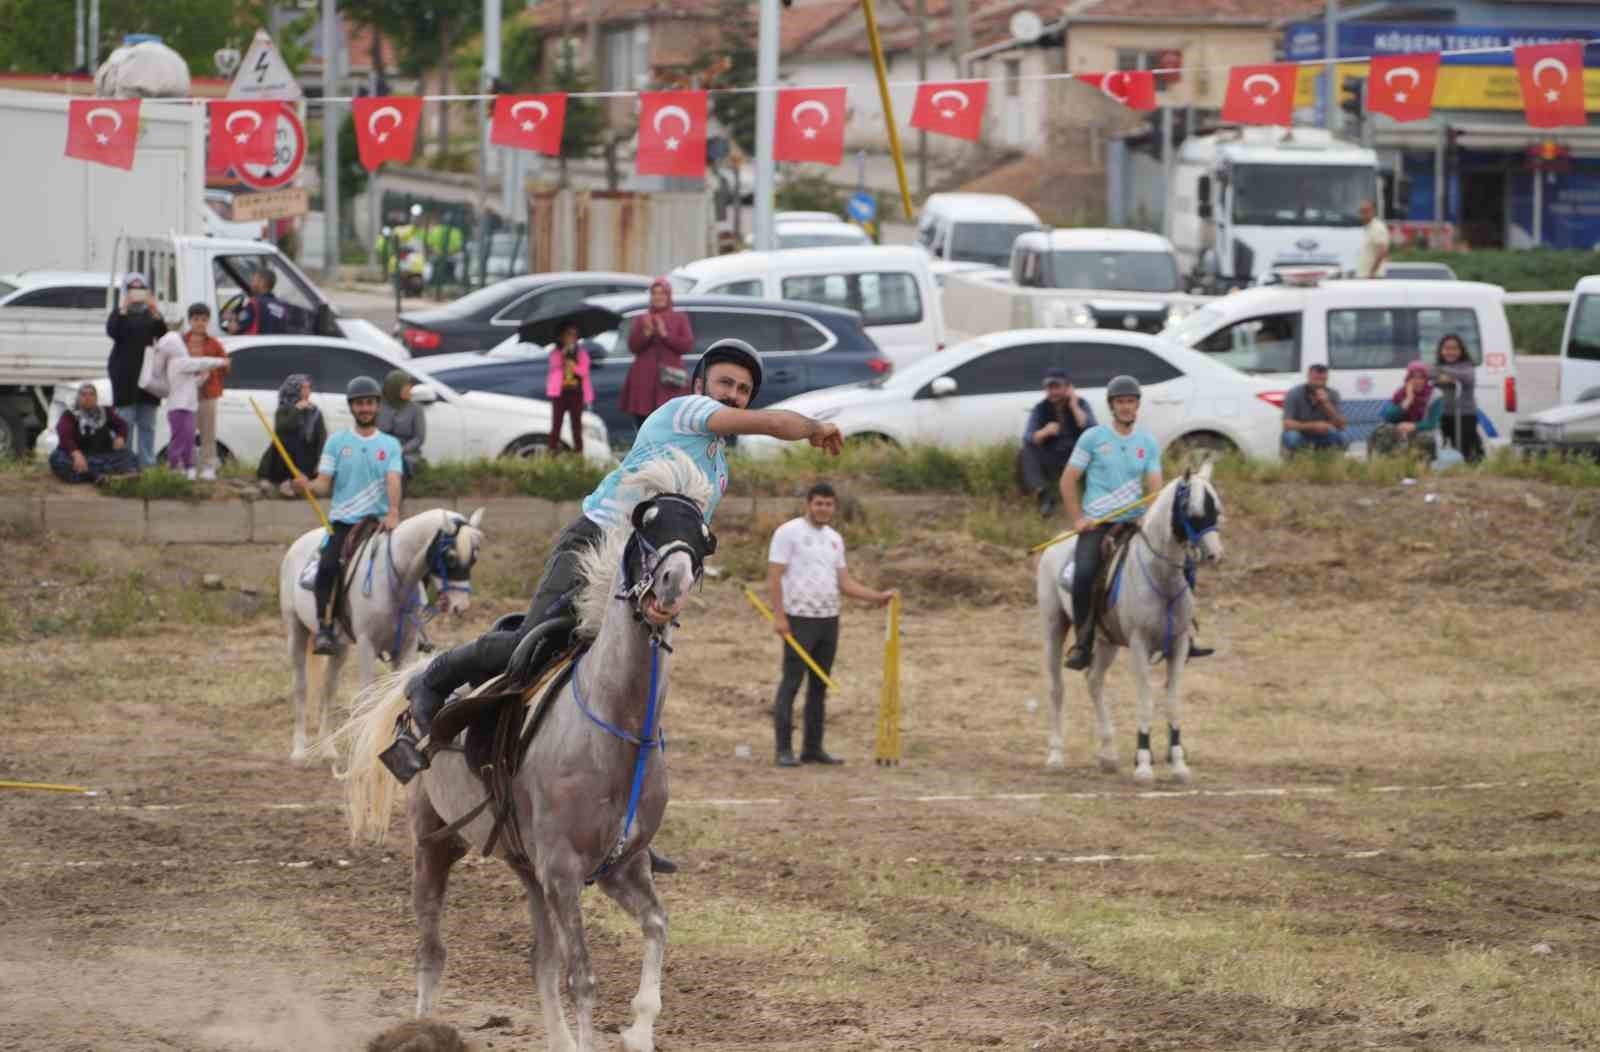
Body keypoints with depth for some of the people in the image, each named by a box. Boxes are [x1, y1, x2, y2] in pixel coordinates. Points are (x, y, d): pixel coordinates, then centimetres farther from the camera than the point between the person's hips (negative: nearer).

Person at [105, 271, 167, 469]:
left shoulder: (150, 314, 13)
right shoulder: (120, 313, 4)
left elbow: (162, 335, -1)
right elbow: (112, 332, -14)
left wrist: (156, 315, -15)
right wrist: (123, 310, -23)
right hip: (125, 371, -4)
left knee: (147, 423, 3)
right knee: (125, 420, -9)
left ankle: (147, 462, 5)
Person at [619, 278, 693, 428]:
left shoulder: (680, 320, 11)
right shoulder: (641, 319, 16)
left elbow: (688, 345, 0)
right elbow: (633, 346, 7)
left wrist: (665, 334, -9)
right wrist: (647, 333, -10)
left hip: (669, 380, -2)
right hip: (644, 380, 2)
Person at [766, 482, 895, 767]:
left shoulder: (834, 539, 15)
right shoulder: (788, 532, -5)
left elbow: (845, 583, 15)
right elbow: (774, 576, -10)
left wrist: (878, 597, 3)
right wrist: (779, 616, -17)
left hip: (829, 620, 7)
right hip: (799, 619, -7)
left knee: (819, 685, 8)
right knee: (791, 682, -7)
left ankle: (813, 748, 13)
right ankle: (784, 750, -5)